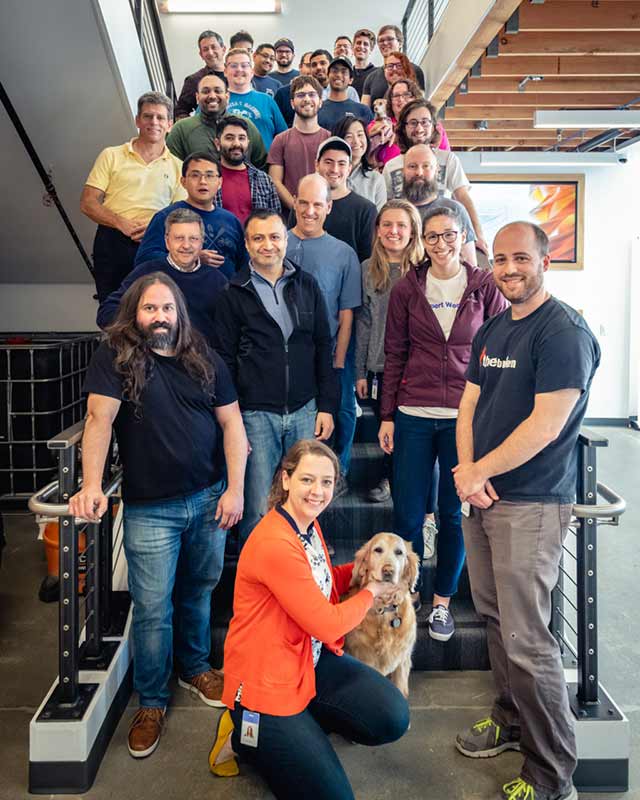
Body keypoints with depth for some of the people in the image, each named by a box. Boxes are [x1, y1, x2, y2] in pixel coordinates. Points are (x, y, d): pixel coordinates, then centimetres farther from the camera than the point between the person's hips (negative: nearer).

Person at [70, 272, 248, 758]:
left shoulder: (205, 359, 5)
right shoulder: (115, 357, -4)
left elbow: (231, 422, 4)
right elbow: (100, 418, -15)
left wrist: (235, 488, -3)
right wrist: (92, 486, -28)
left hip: (209, 499, 3)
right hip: (150, 509, -3)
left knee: (199, 591, 17)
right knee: (152, 607, 3)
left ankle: (195, 667, 39)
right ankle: (152, 701, 21)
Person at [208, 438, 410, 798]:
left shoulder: (309, 524, 1)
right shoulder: (274, 544, -29)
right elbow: (328, 624, -22)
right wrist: (371, 591, -5)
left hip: (314, 660, 8)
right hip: (267, 680, -8)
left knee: (393, 718, -9)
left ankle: (302, 722, 13)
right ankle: (244, 736, 13)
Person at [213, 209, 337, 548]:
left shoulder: (307, 285, 9)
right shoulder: (234, 294, 2)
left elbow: (323, 349, 10)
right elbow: (225, 360, 2)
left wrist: (326, 405, 4)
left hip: (305, 411, 2)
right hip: (256, 414, -2)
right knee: (257, 510, 1)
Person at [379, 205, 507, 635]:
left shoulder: (485, 287, 2)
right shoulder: (407, 288, 5)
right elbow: (394, 354, 7)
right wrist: (387, 415, 4)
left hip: (466, 416, -1)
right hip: (414, 416, 1)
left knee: (454, 514, 7)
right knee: (408, 514, 4)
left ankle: (442, 601, 24)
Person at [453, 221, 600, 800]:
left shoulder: (564, 331, -12)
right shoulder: (492, 330, 14)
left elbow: (546, 425, -19)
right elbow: (470, 405, 12)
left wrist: (477, 472, -11)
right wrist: (467, 473, -5)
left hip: (531, 505, -8)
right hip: (481, 497, 8)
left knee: (525, 640, -5)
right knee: (495, 617, 18)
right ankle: (512, 720, 38)